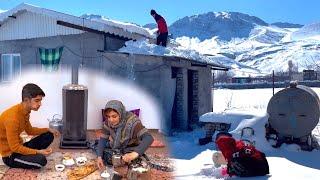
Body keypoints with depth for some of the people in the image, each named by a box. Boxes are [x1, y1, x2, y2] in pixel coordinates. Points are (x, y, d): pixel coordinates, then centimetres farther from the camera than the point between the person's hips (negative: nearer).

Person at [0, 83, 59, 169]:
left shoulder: (25, 111, -1)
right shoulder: (12, 118, -30)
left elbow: (30, 130, 15)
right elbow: (14, 147, -27)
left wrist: (48, 130, 2)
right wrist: (38, 152, -26)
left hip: (19, 146, 9)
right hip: (10, 155, -9)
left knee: (48, 136, 6)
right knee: (41, 160, -29)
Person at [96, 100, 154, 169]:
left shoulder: (132, 121, -29)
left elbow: (149, 138, -39)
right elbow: (103, 139, -7)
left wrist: (135, 153, -54)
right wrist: (99, 156, -22)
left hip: (130, 151, -5)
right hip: (114, 148, 6)